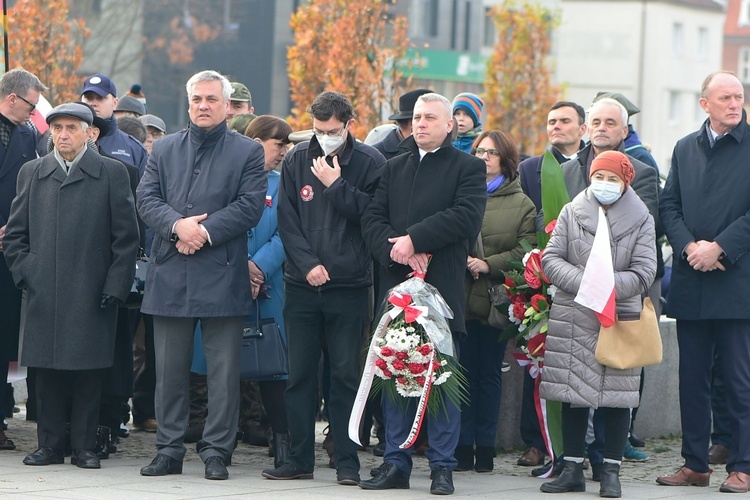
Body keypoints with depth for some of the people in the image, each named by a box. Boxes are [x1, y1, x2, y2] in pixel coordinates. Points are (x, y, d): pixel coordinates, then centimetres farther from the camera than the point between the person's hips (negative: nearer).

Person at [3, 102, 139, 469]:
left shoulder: (111, 173, 4)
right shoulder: (32, 173, 12)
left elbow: (126, 236, 2)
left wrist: (115, 286, -4)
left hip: (91, 295, -2)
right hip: (44, 293, 2)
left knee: (89, 372, -2)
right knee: (48, 371, 3)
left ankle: (84, 447, 5)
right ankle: (50, 445, 10)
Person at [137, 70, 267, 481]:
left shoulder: (247, 152, 5)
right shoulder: (164, 149, 15)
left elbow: (250, 205, -5)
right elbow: (146, 198, 4)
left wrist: (204, 231, -14)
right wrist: (177, 225, -14)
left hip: (222, 274, -3)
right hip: (170, 274, 3)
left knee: (223, 369, -1)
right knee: (169, 368, 6)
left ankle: (217, 451, 4)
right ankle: (168, 450, 13)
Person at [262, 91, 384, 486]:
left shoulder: (370, 163, -1)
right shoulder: (296, 161, 7)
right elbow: (287, 221, 4)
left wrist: (336, 184, -13)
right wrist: (307, 264, -7)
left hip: (349, 286, -3)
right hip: (302, 285, 3)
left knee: (345, 375, -1)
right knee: (300, 374, 5)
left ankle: (347, 461, 4)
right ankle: (300, 458, 11)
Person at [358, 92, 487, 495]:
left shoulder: (467, 168, 3)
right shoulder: (394, 168, 18)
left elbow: (466, 216, -12)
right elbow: (372, 219, 10)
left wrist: (414, 240, -14)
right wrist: (393, 248, -10)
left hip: (443, 285, -4)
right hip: (396, 285, 4)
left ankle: (442, 466, 1)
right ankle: (396, 463, 10)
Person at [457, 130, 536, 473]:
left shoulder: (521, 204, 8)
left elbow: (525, 250, 0)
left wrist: (488, 264, -11)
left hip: (495, 300, 0)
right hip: (458, 296, 0)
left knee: (488, 374, 5)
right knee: (462, 371, -1)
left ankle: (485, 448, 9)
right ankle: (462, 448, 3)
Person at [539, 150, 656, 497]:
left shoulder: (641, 220, 3)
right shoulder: (571, 213, 7)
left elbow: (643, 273, -3)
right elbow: (551, 259, 1)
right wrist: (582, 282, -14)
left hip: (621, 319, -1)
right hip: (573, 318, 1)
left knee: (617, 395, 0)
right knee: (573, 393, 4)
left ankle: (611, 472, 7)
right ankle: (572, 469, 11)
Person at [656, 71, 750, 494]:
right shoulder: (686, 148, 13)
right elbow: (670, 206, 10)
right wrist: (689, 246, -7)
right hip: (691, 282, 5)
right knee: (693, 376, 9)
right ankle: (695, 464, 16)